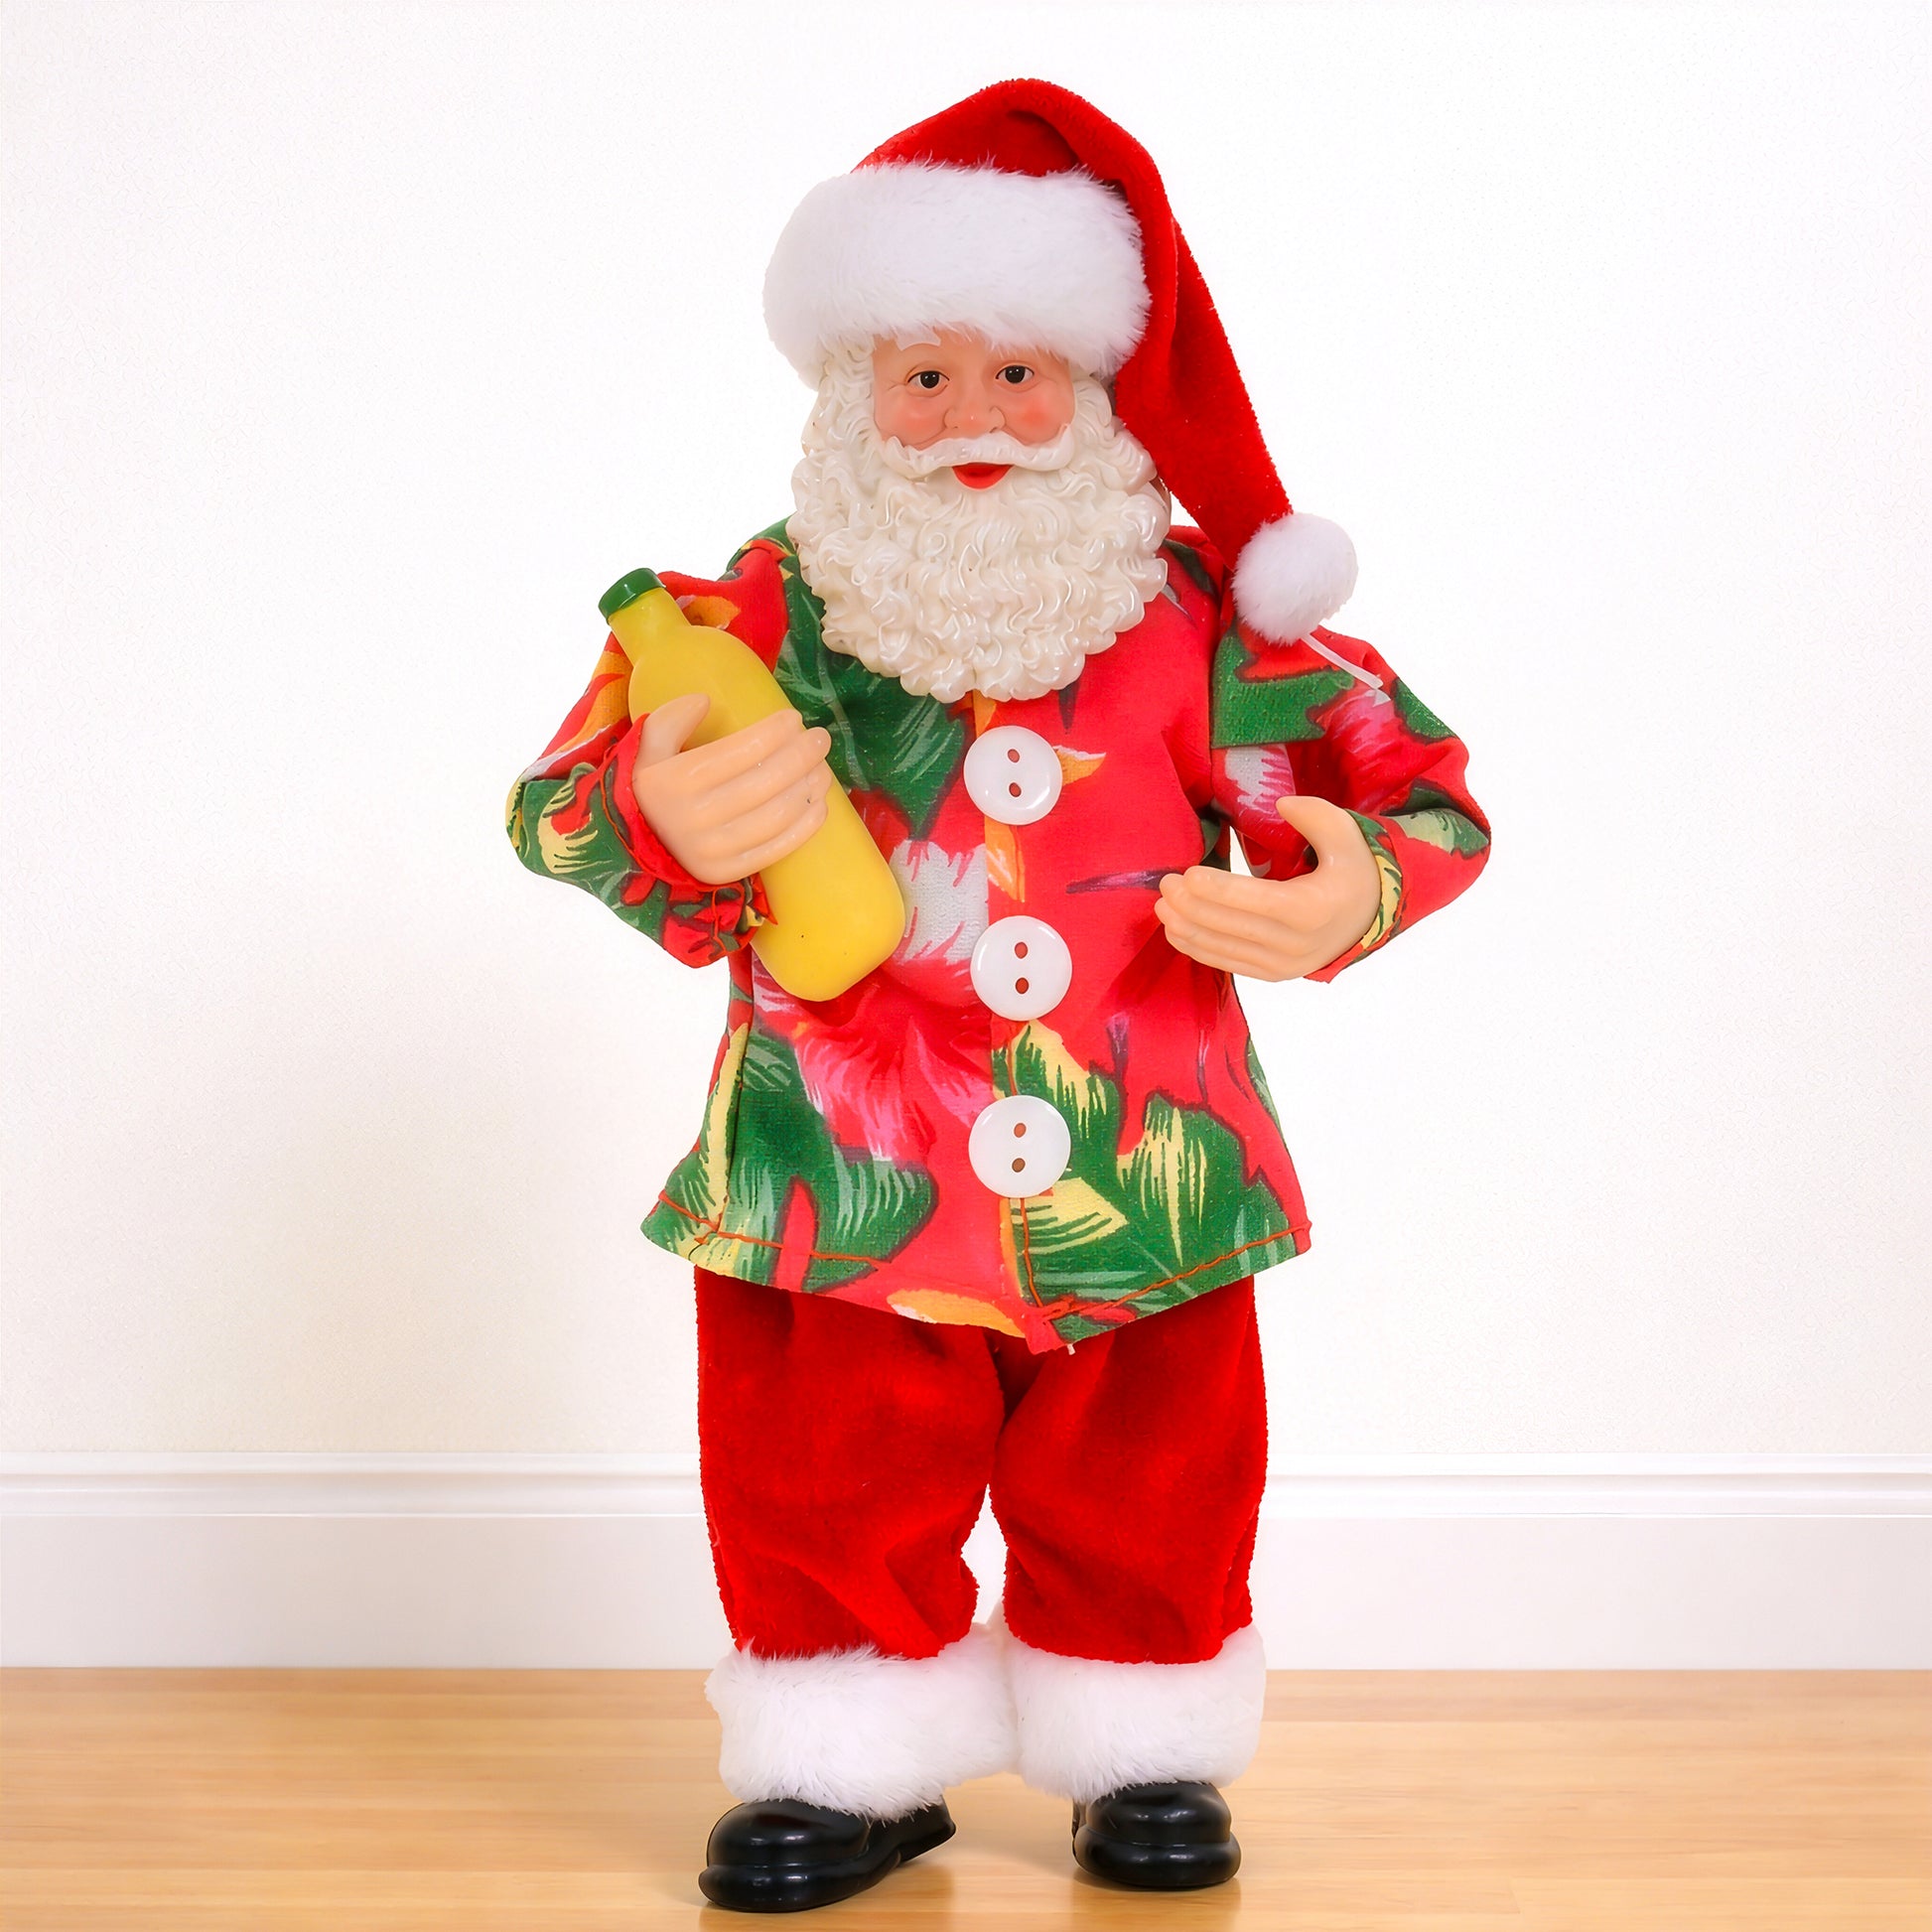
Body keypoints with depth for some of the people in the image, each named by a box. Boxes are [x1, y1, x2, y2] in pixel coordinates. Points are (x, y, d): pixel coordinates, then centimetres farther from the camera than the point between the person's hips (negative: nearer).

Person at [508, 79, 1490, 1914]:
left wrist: (1346, 891, -21)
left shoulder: (1192, 624, -3)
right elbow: (567, 809, -7)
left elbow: (1406, 783, 1)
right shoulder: (764, 620, -5)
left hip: (1138, 1175, 1)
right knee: (831, 1490, 8)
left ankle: (1145, 1752, 34)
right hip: (850, 1182, 0)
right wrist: (670, 821, -30)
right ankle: (855, 1761, 29)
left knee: (1146, 1494, 13)